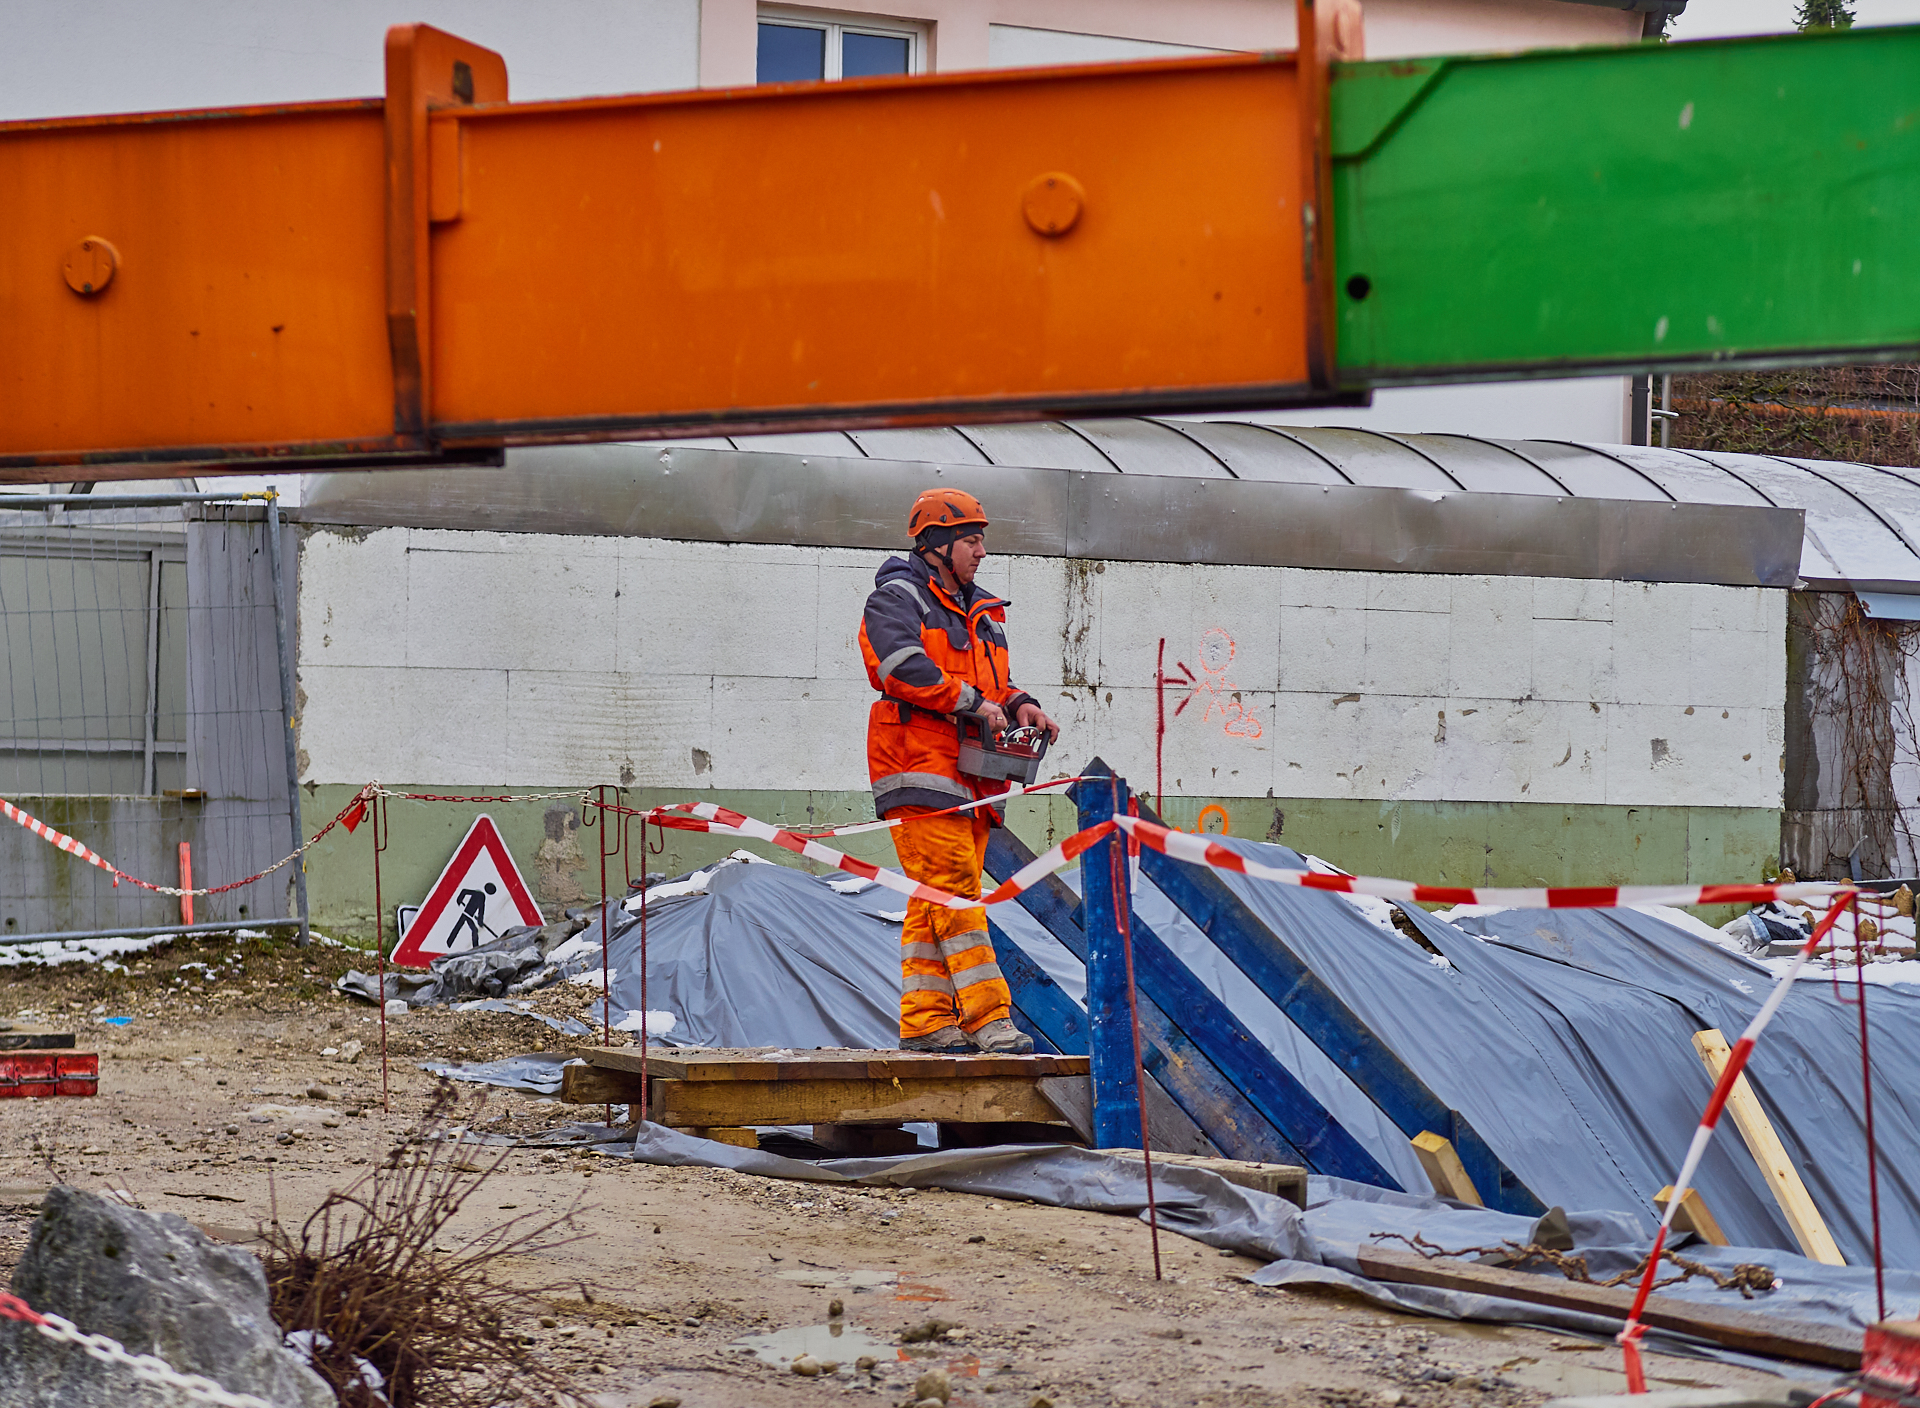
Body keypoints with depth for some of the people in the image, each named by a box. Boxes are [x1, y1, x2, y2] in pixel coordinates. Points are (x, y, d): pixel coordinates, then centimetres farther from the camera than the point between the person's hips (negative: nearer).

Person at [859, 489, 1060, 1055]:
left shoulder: (982, 613, 25)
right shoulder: (898, 599, -2)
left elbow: (994, 682, 24)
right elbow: (903, 666, -18)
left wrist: (1021, 706, 1)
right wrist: (972, 701, -17)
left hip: (970, 782, 8)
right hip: (920, 771, -8)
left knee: (934, 902, 7)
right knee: (954, 891, -13)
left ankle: (925, 1021, 6)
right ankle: (988, 1018, -19)